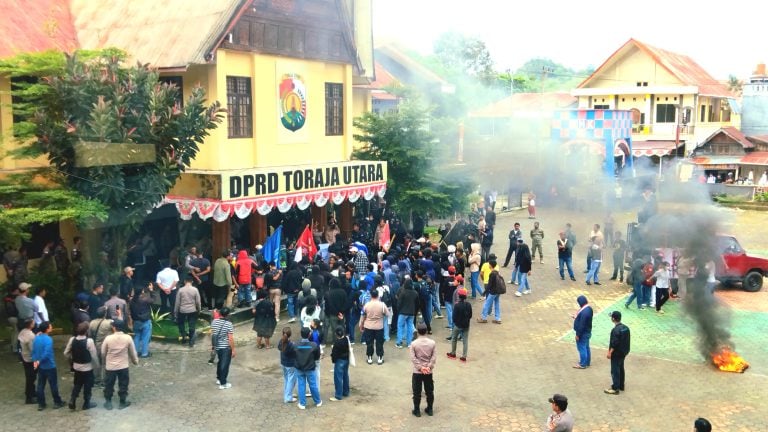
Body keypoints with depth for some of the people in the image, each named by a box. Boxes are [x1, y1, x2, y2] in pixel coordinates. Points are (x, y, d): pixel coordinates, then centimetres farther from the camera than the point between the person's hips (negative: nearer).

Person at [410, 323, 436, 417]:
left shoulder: (414, 343, -12)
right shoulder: (432, 343, -6)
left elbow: (413, 358, -14)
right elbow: (434, 357, -9)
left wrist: (420, 367, -11)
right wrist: (429, 367, -9)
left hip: (417, 372, -2)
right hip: (429, 372, 2)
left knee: (417, 392, 8)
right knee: (429, 391, 15)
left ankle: (417, 410, 15)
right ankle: (430, 409, 23)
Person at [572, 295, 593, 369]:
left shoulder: (584, 312, -31)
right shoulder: (589, 308, 0)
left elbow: (581, 325, -27)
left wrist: (578, 335, -19)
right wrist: (576, 317, 13)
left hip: (583, 333, -10)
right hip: (587, 331, 10)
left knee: (582, 348, 4)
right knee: (586, 347, 20)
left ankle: (583, 364, 15)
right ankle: (587, 362, 32)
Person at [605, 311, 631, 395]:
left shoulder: (615, 330, -25)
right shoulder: (626, 328, 2)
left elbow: (614, 343, -24)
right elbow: (627, 341, 10)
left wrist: (610, 352, -15)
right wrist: (625, 351, 20)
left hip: (616, 354, -9)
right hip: (623, 352, 9)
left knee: (615, 370, 0)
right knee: (621, 369, 19)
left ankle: (615, 388, 6)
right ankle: (621, 386, 30)